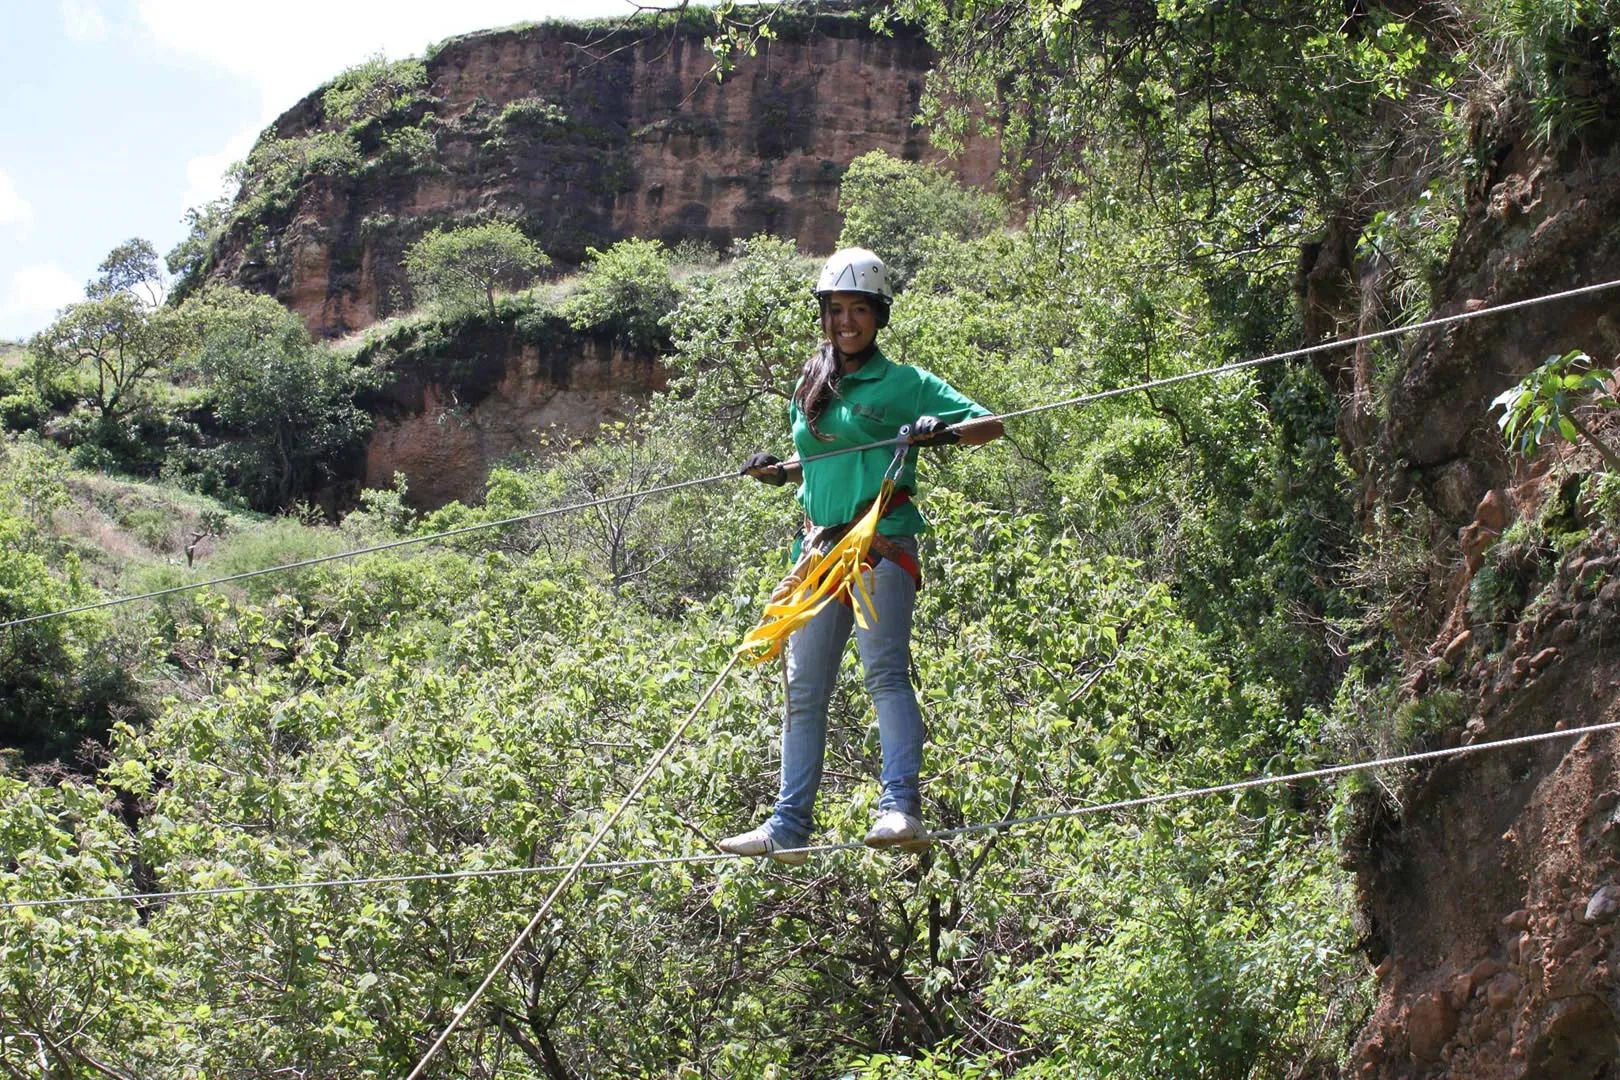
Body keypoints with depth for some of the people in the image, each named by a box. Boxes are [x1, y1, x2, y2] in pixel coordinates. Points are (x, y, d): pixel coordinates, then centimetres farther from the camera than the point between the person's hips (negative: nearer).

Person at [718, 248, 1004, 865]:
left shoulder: (903, 383, 2)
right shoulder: (810, 389, 18)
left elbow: (991, 425, -1)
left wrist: (945, 430, -20)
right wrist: (777, 472, 12)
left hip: (881, 540, -6)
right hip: (821, 544, 6)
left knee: (884, 670, -22)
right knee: (804, 687, 4)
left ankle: (902, 809, -30)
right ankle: (789, 826, 8)